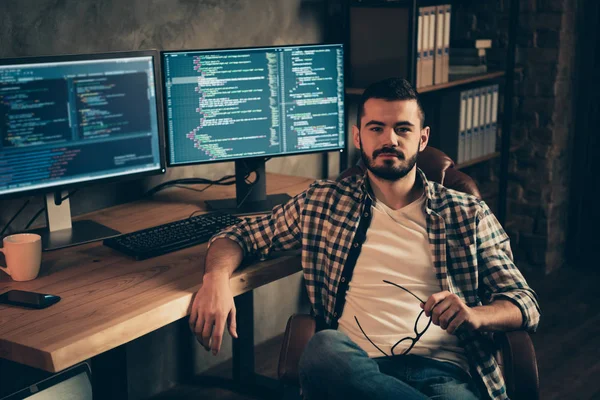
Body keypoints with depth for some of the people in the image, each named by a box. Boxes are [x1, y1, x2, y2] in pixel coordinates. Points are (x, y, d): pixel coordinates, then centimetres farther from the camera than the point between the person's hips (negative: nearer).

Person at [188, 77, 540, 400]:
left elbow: (527, 305, 14)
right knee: (325, 347, -36)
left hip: (445, 371, -2)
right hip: (356, 367, 3)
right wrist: (217, 277, -3)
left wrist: (475, 315, -11)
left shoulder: (468, 214, 15)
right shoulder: (323, 202, 17)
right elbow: (239, 236, 22)